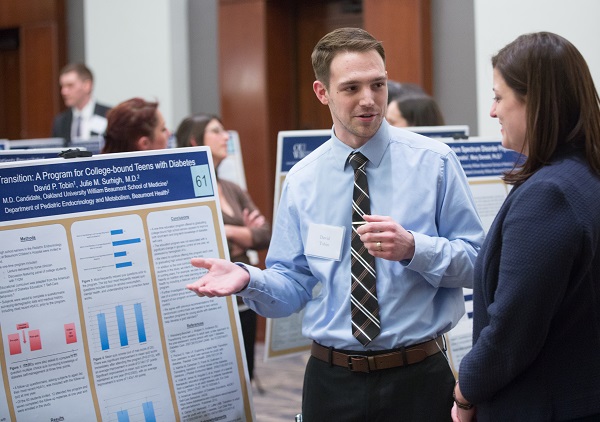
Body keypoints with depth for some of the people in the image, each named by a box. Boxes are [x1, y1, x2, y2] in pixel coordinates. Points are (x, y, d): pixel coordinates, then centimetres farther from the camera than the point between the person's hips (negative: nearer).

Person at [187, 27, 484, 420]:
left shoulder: (435, 162, -5)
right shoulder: (303, 180, 2)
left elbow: (477, 262, -6)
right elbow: (293, 285, 3)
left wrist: (412, 248, -24)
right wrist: (247, 279, -18)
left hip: (419, 377, -1)